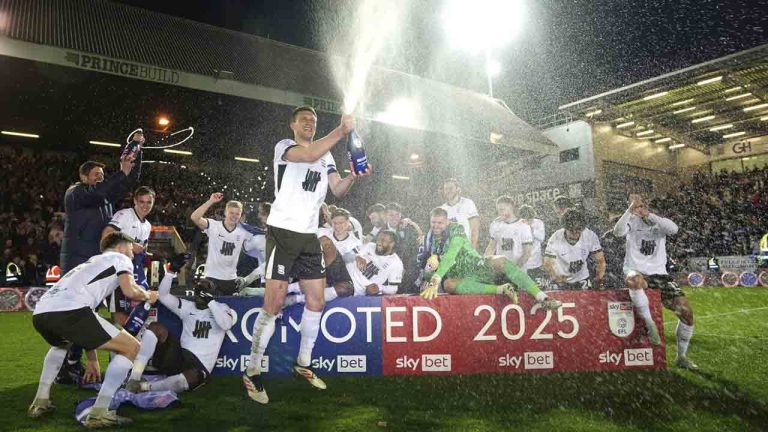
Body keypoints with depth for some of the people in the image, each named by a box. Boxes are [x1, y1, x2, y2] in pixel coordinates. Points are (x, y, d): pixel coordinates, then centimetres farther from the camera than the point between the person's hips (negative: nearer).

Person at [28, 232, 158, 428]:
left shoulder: (89, 264, 38)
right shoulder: (119, 258, 18)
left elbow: (87, 326, 40)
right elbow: (131, 291, -3)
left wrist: (91, 357, 44)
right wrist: (148, 295, 21)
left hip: (40, 313, 9)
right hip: (69, 310, -9)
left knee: (60, 344, 43)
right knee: (132, 348, 1)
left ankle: (40, 402, 37)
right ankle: (99, 413, -1)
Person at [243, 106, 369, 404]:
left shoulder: (326, 156, 19)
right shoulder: (284, 146, -1)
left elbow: (338, 190, 8)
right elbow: (309, 155, -23)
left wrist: (353, 177, -11)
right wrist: (341, 130, -19)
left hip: (309, 235, 7)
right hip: (283, 231, -6)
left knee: (316, 302, 7)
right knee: (274, 304, -8)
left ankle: (303, 364, 24)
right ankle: (252, 373, 6)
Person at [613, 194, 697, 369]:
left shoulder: (659, 222, 9)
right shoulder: (631, 221, 5)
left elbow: (674, 229, -15)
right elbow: (618, 231, -17)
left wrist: (648, 215, -19)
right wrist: (630, 210, -22)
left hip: (659, 274, 3)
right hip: (636, 272, -3)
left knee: (686, 311, -7)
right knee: (634, 280, -41)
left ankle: (681, 356, 13)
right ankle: (650, 324, -25)